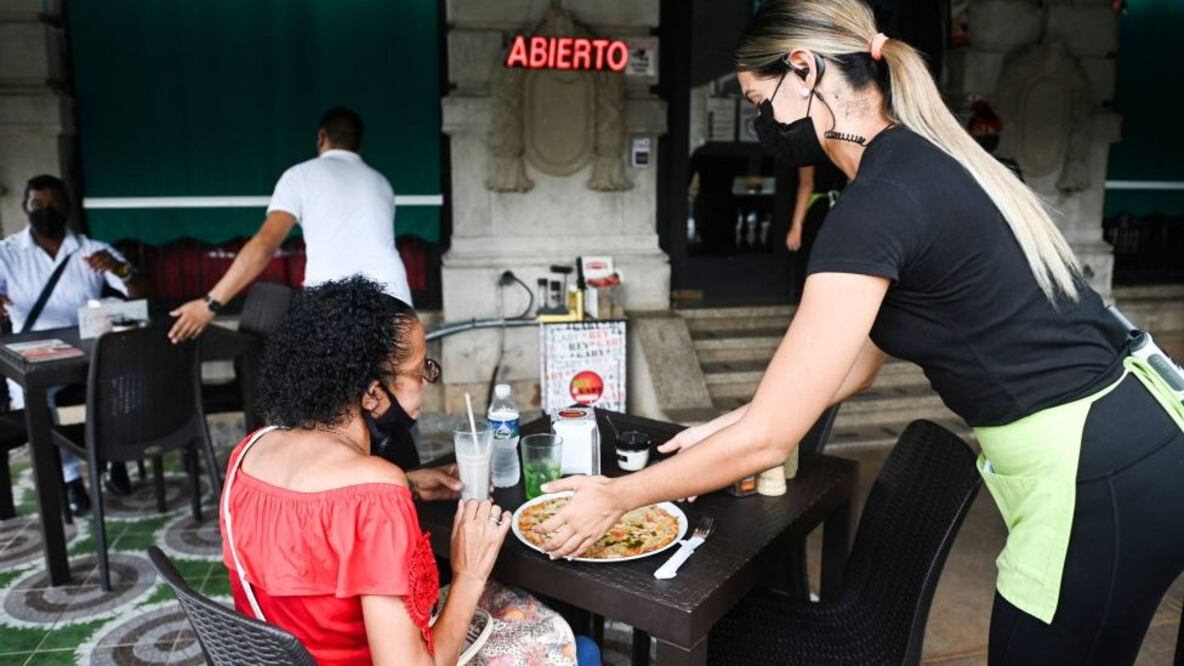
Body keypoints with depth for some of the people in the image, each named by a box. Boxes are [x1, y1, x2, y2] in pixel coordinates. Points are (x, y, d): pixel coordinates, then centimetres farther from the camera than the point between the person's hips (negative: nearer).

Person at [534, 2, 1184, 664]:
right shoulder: (924, 158, 6)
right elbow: (857, 363, 12)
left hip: (1097, 483, -8)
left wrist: (615, 497, -7)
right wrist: (723, 429, 14)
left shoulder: (879, 200, -23)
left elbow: (768, 438, -20)